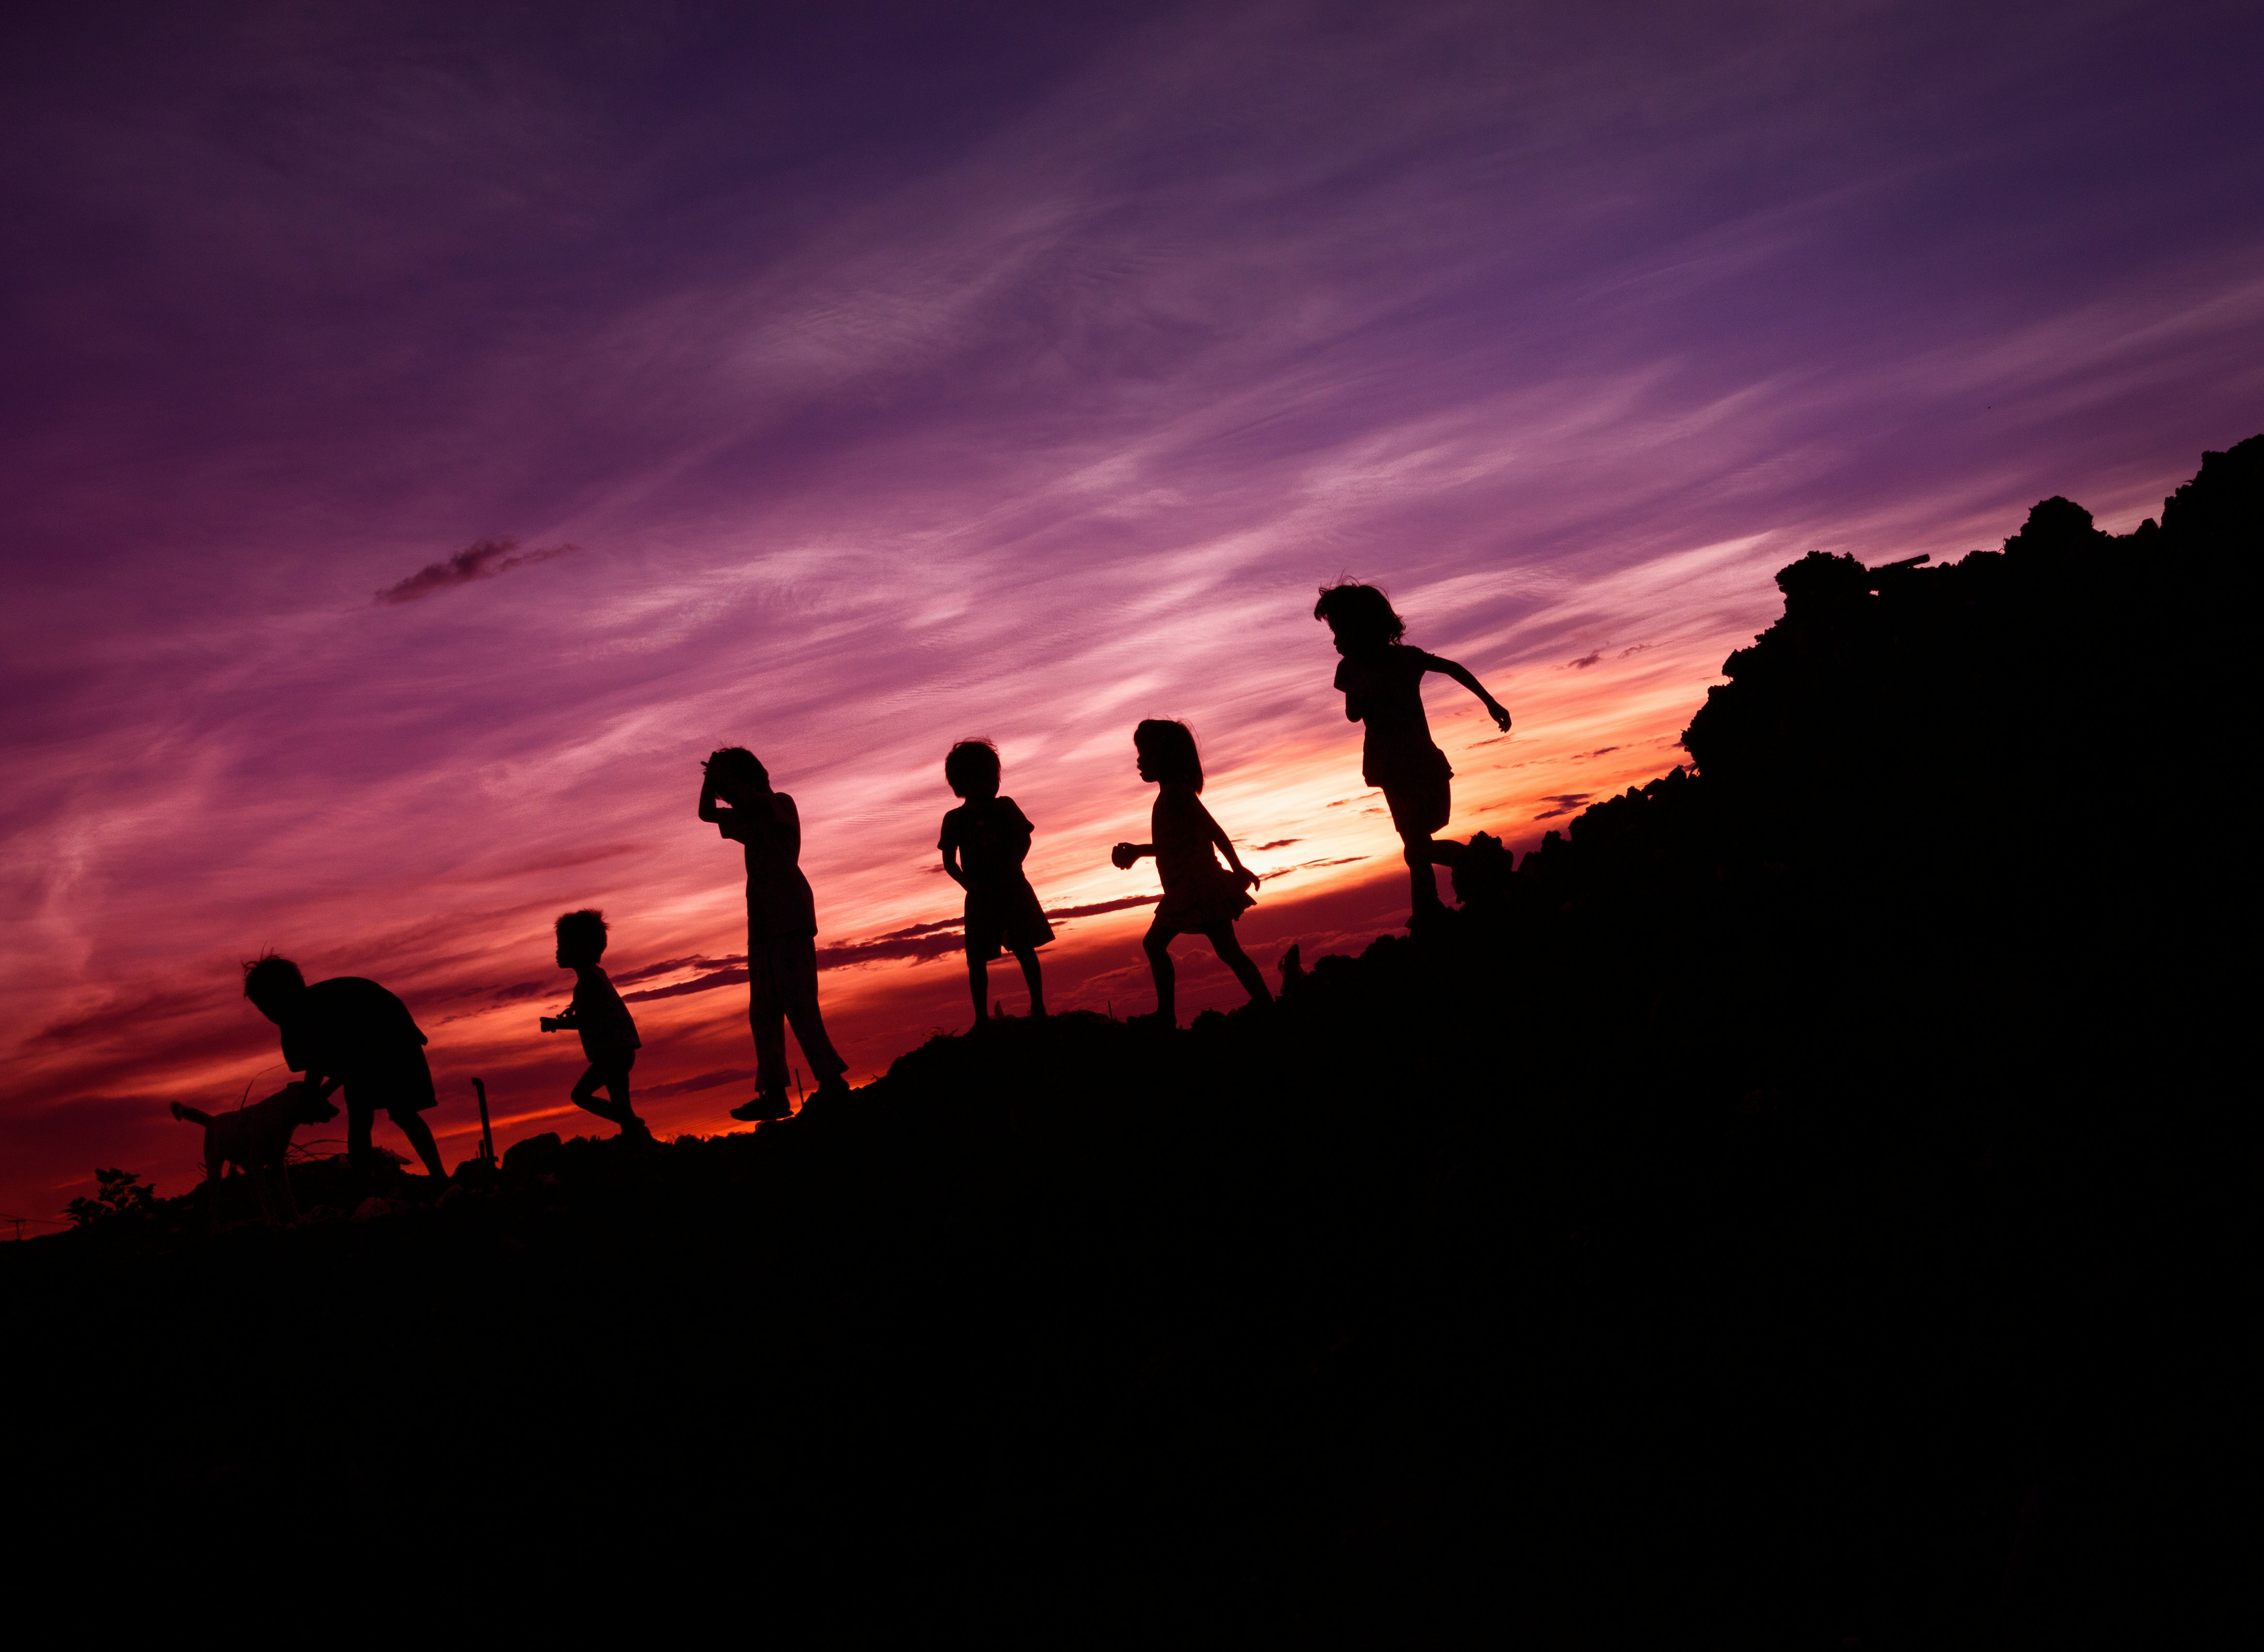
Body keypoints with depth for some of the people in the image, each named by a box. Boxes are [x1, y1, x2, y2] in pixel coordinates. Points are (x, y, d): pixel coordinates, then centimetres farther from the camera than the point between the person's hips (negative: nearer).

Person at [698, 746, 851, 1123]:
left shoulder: (782, 805, 1)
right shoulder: (751, 821, 24)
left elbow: (748, 798, -19)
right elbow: (706, 812, 30)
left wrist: (720, 772, -6)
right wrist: (710, 779, 13)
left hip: (789, 919, -9)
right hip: (762, 925, 9)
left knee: (797, 1001, -16)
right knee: (763, 1011, 2)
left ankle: (831, 1080, -17)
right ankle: (773, 1093, 0)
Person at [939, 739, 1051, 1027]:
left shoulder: (1005, 807, 3)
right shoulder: (955, 820, 0)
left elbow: (1023, 840, 1)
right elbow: (950, 863, 2)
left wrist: (1011, 869, -15)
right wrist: (971, 886, -13)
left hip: (1013, 890, 0)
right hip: (981, 897, 0)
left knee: (1025, 950, 3)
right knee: (977, 960, 0)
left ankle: (1038, 1007, 14)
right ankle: (982, 1017, 10)